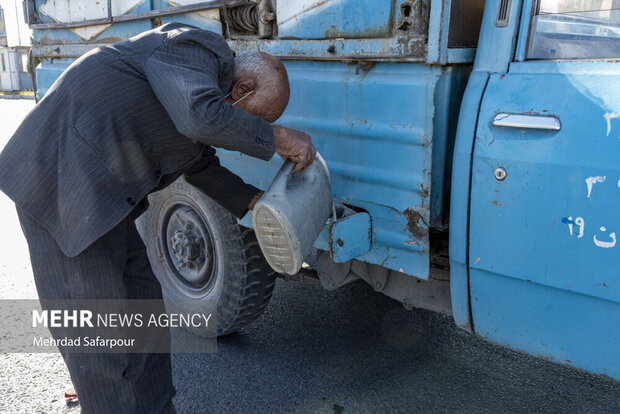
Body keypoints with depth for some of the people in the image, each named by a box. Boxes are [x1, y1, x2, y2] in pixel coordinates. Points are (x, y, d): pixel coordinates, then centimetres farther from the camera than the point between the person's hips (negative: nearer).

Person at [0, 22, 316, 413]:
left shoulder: (209, 83, 15)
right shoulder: (198, 49, -14)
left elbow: (198, 164, 24)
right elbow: (200, 116, -35)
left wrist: (256, 201, 16)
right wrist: (276, 137, -22)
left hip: (101, 193, 10)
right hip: (60, 186, -10)